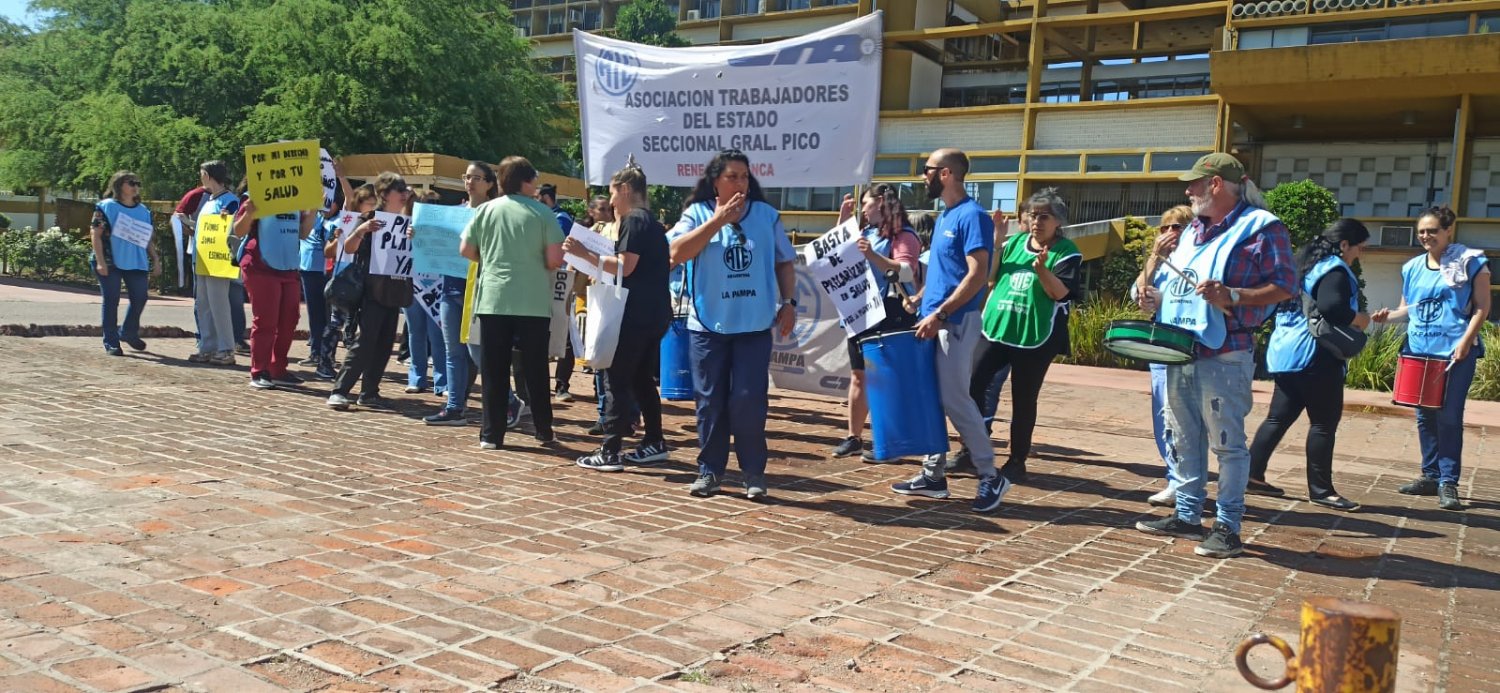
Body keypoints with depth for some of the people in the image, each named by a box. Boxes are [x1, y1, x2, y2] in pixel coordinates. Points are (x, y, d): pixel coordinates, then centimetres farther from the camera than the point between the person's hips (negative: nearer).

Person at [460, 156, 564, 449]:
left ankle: (492, 434, 9)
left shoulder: (486, 210, 3)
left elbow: (466, 250, 6)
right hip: (533, 303, -1)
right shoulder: (542, 213, -4)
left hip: (493, 301, 2)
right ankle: (544, 433, 15)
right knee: (535, 370, 9)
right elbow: (555, 260, -8)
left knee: (494, 371, 7)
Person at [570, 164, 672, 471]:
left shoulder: (634, 220, -10)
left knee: (616, 379, -6)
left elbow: (625, 267, -18)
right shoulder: (652, 223, 19)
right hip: (654, 315, 10)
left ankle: (610, 451, -7)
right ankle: (654, 442, 20)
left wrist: (585, 254, -15)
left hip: (635, 315, -10)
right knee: (642, 379, 16)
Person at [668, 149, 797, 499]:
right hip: (707, 324, 0)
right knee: (710, 401, 6)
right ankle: (710, 471, 17)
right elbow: (676, 254, -14)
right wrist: (717, 221, -15)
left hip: (754, 325, 0)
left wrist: (789, 303, 3)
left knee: (749, 400, -3)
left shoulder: (766, 214, 6)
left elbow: (784, 262, 13)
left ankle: (754, 472, 10)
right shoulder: (697, 213, 1)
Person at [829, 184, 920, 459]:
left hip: (891, 315, -8)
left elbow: (906, 271, -22)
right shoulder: (866, 233, 16)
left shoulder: (904, 235, -8)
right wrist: (843, 219, 15)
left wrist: (872, 255, -33)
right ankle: (854, 437, 18)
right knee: (859, 376, 11)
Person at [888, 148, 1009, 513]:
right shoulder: (943, 216, 16)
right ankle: (934, 475, 17)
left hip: (955, 322, -9)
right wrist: (919, 300, 13)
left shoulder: (972, 216, -12)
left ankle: (991, 476, 4)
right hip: (933, 320, 9)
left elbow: (976, 276, -19)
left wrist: (938, 313, -22)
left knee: (955, 400, -7)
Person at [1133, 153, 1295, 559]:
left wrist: (1231, 296, -24)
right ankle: (1187, 516, 23)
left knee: (1227, 443, -3)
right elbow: (1164, 287, 26)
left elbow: (1285, 287, -12)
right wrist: (1149, 294, 4)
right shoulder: (1191, 232, 19)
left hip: (1224, 358, -8)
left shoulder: (1260, 227, -5)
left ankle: (1228, 528, 5)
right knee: (1184, 441, 13)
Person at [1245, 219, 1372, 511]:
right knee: (1323, 424, -2)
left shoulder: (1306, 263, 18)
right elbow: (1332, 308, -27)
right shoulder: (1334, 269, -12)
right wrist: (1359, 320, -9)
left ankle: (1252, 476, 10)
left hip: (1286, 352, 10)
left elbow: (1283, 303, 24)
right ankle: (1321, 490, 2)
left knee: (1279, 417, 11)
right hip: (1315, 356, -10)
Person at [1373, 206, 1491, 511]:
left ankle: (1448, 482, -3)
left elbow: (1482, 307, -3)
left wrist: (1465, 341, -14)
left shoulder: (1471, 261, -1)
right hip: (1419, 351, 5)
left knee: (1449, 416, -8)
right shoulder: (1412, 267, 12)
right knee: (1425, 416, 8)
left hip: (1455, 352, -5)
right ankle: (1430, 475, 18)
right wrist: (1389, 315, -3)